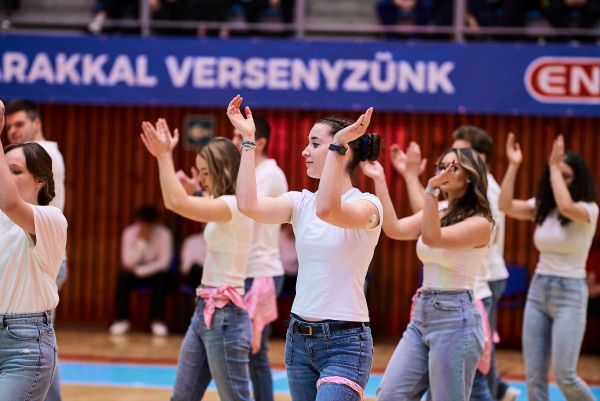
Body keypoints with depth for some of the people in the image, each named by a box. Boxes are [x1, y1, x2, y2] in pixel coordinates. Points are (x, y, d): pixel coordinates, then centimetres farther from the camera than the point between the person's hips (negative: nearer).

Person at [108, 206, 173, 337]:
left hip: (154, 271, -1)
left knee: (162, 277, -33)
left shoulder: (164, 234, -18)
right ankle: (122, 320, -18)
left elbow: (164, 262, -21)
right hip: (135, 270, 1)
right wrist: (142, 241, -33)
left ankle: (158, 321, -22)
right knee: (123, 277, -30)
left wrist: (139, 271, -26)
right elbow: (128, 261, -22)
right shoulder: (130, 233, -15)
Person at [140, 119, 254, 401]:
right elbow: (175, 202, 21)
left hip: (225, 315, -10)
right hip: (205, 312, 10)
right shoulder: (221, 206, 13)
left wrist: (165, 155, -18)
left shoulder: (235, 206, -16)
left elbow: (178, 203, -26)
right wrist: (162, 156, 12)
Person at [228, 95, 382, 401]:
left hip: (345, 343, -6)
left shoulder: (366, 205, -9)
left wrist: (337, 145, -29)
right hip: (299, 337, 7)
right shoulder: (301, 203, 8)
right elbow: (248, 205, -10)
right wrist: (248, 140, -7)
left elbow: (326, 210, -31)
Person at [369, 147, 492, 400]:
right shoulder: (437, 215, 13)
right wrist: (379, 181, -6)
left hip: (455, 319, -7)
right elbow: (394, 229, -2)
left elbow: (431, 237, -24)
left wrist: (432, 189, -32)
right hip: (422, 315, 8)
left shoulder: (479, 223, -9)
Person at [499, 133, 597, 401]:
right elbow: (505, 205, -6)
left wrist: (555, 167, -21)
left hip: (570, 293, -5)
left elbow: (566, 207, -30)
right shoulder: (541, 208, 8)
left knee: (564, 376, -10)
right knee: (534, 376, 2)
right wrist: (513, 166, -10)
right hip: (538, 291, 6)